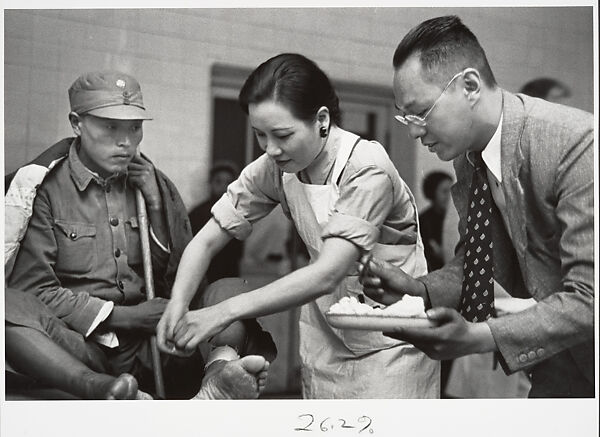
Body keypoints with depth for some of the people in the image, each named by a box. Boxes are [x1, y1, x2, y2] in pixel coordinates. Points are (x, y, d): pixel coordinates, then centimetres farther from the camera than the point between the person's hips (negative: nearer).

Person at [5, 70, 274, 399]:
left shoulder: (156, 187, 15)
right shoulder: (43, 188, 2)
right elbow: (33, 288, -4)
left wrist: (157, 209, -2)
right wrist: (121, 316, -11)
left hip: (150, 346, 4)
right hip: (80, 343, -4)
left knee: (230, 291, -14)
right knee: (12, 310, -34)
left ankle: (221, 369, -45)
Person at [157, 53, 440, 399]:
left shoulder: (367, 170, -24)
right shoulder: (273, 169, -6)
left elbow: (327, 274, -31)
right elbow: (207, 241, -3)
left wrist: (226, 312, -34)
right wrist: (178, 303, -23)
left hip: (389, 339, -5)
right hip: (326, 334, 5)